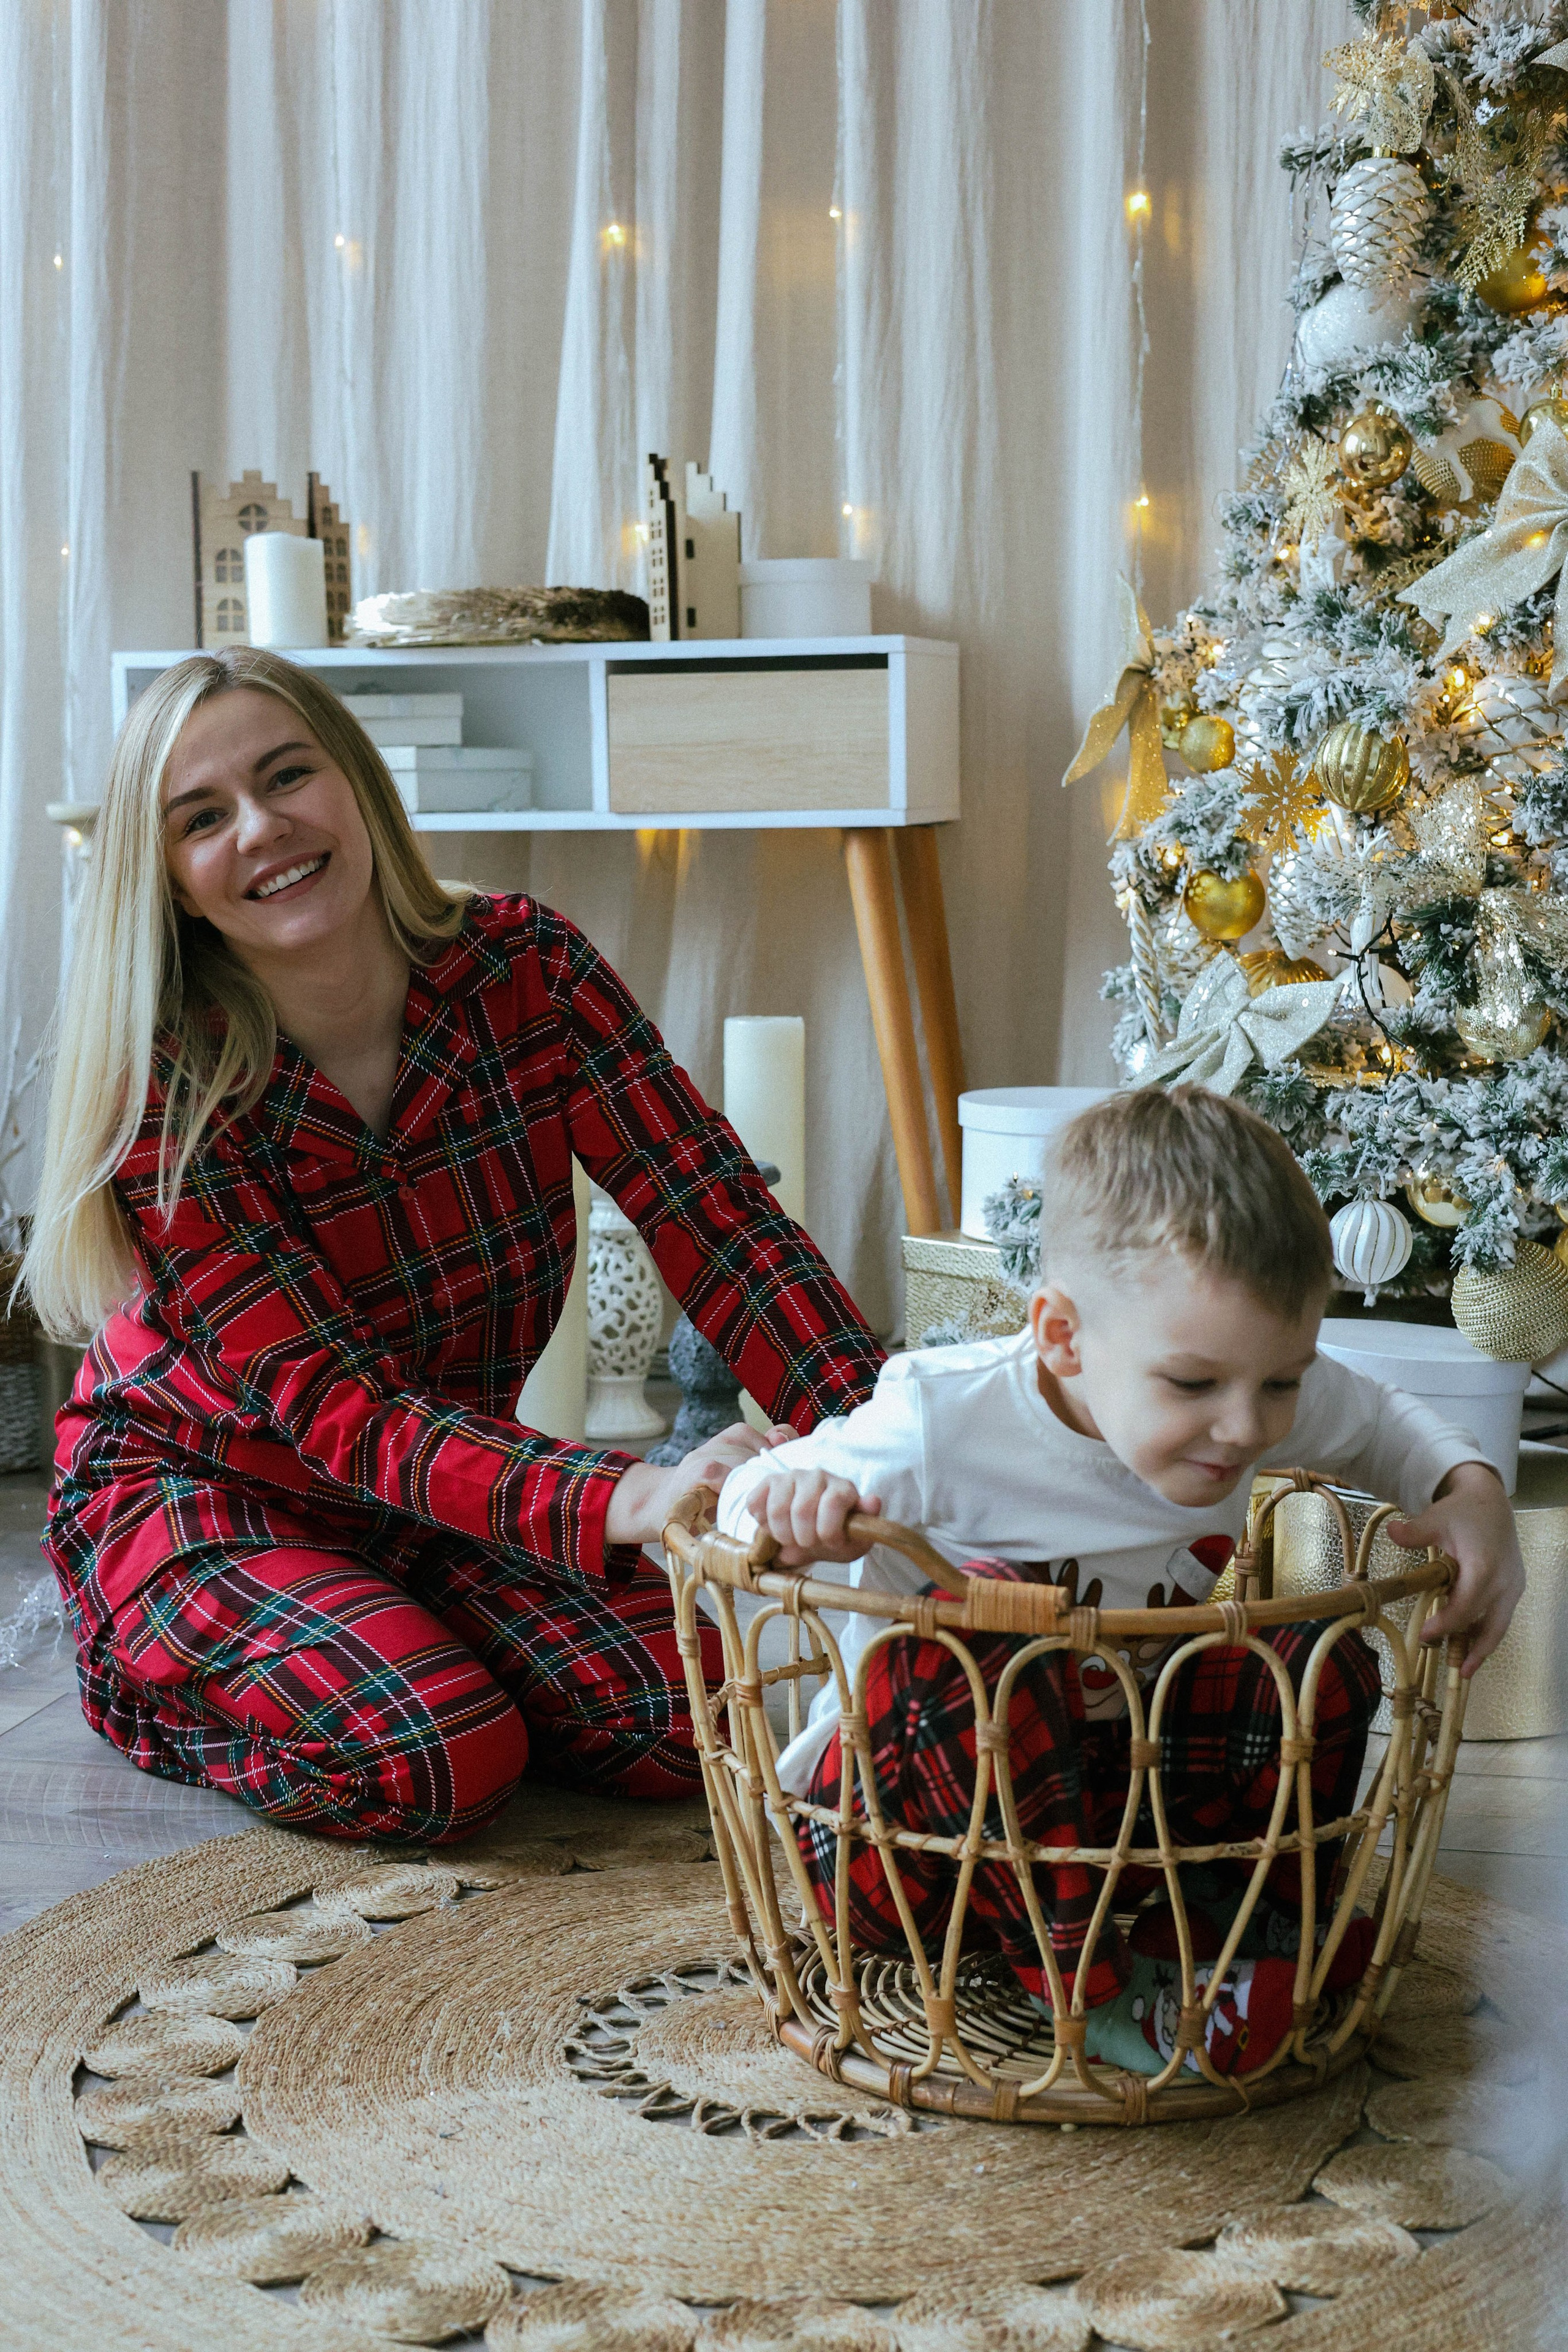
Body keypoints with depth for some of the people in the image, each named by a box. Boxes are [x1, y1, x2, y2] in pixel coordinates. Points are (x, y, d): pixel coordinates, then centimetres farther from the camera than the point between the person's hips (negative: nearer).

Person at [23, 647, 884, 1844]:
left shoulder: (527, 969, -14)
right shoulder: (165, 1094, -24)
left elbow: (716, 1215, -19)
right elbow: (340, 1409, -29)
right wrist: (620, 1499, -46)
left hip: (456, 1487, 4)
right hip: (201, 1496, -3)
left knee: (686, 1719, -17)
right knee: (439, 1765, -28)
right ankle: (166, 1688, 3)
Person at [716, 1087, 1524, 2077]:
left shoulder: (1263, 1405, -10)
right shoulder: (948, 1426, -26)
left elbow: (1384, 1423, 12)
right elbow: (747, 1501, -15)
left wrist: (1474, 1492, -10)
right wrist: (790, 1501, -40)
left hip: (1109, 1793, 5)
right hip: (901, 1826, -5)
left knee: (1323, 1662, -12)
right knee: (962, 1627, -36)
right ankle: (1085, 1983, -29)